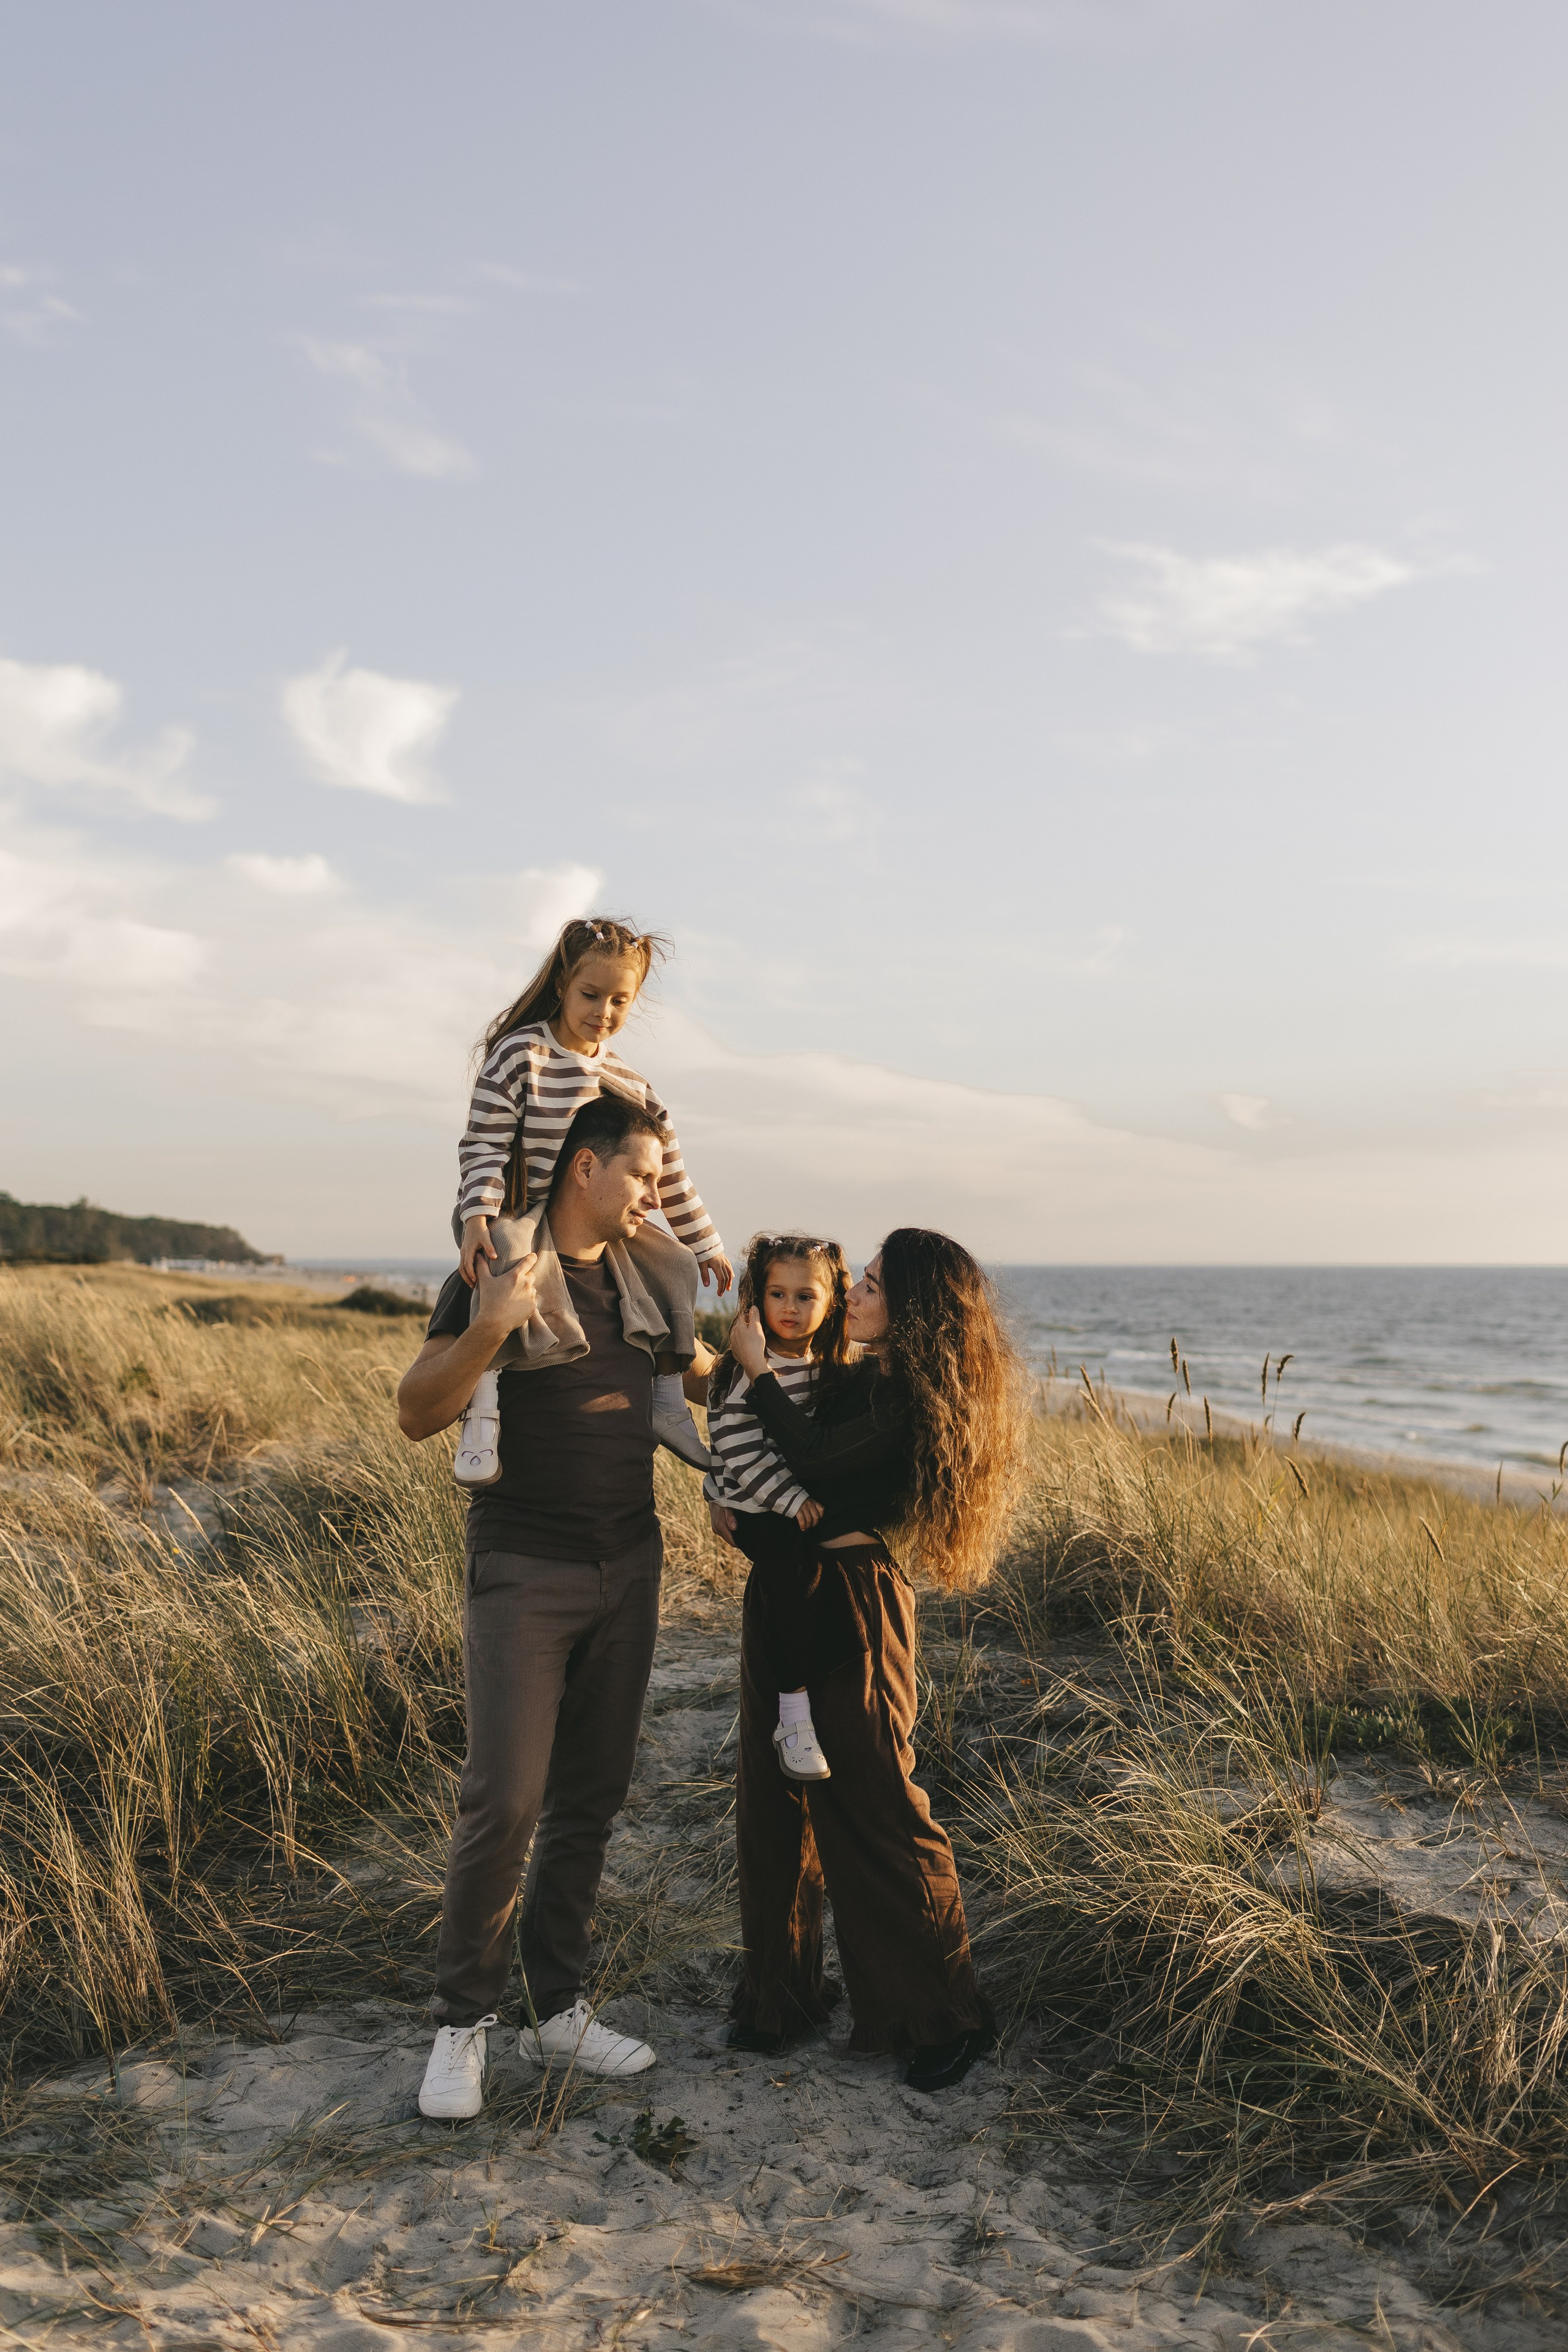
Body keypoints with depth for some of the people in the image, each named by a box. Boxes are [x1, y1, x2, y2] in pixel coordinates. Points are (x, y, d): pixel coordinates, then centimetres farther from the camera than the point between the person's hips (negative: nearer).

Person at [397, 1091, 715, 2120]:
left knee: (592, 1795, 10)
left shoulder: (636, 1277, 9)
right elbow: (418, 1414, -15)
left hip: (628, 1567, 6)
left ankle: (557, 2006, 23)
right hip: (526, 1571, -6)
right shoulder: (496, 1274, -10)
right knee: (505, 1800, -9)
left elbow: (703, 1376, 25)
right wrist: (488, 1329, -30)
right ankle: (464, 2021, 10)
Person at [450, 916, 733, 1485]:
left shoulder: (626, 1078, 6)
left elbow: (665, 1165, 12)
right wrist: (477, 1219, -34)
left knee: (676, 1264, 1)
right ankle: (481, 1412, -38)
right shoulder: (520, 1055, -13)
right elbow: (483, 1146, -18)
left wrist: (705, 1242, 15)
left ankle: (668, 1400, 10)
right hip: (515, 1218, -6)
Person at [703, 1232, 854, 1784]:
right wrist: (791, 1499, -21)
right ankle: (794, 1712, -24)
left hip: (801, 1501, 7)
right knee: (786, 1559, -26)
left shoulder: (828, 1367, 6)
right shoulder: (745, 1370, -14)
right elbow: (741, 1450, -18)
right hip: (746, 1504, -7)